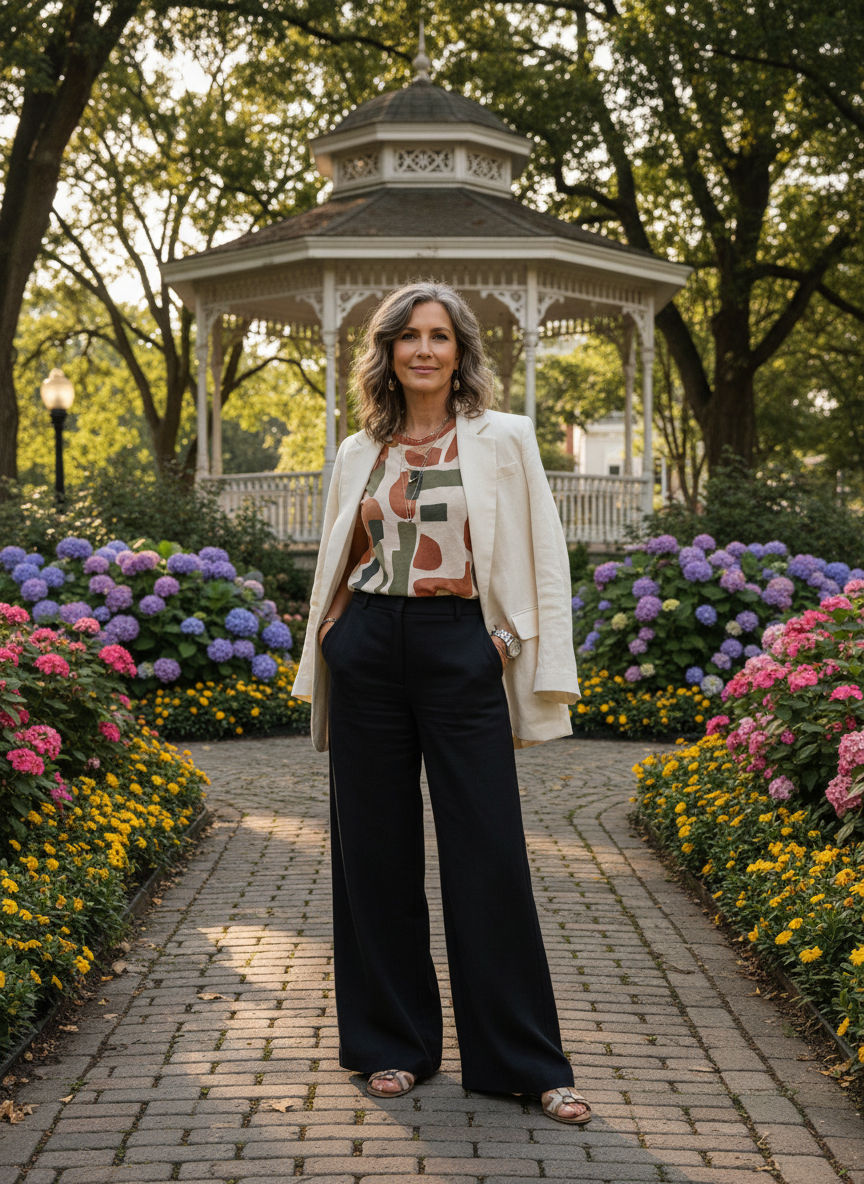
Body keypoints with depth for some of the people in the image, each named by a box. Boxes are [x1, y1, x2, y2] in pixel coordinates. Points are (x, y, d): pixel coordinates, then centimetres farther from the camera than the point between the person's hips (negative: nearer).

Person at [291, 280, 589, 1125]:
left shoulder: (502, 440, 3)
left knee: (488, 856, -4)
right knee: (375, 850, 6)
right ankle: (394, 1044, 19)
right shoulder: (358, 454, 11)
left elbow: (543, 558, 3)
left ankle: (528, 1062, 5)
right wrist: (325, 661, 12)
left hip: (460, 651, -3)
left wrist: (512, 647, -4)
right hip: (367, 651, 3)